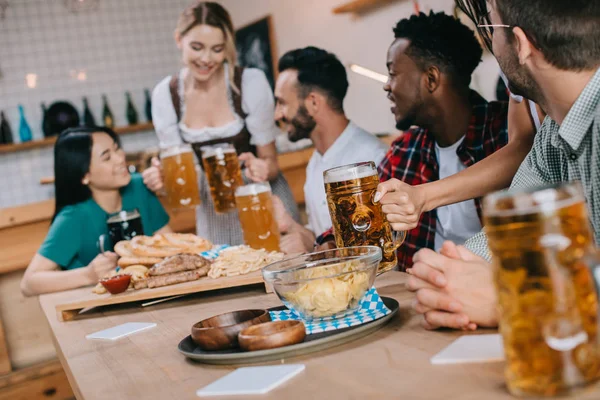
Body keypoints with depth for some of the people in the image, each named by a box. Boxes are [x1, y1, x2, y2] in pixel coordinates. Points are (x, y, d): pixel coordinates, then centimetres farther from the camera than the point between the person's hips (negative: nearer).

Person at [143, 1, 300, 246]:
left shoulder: (251, 82, -15)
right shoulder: (165, 94, -6)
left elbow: (269, 158, -9)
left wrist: (262, 168, -31)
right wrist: (160, 177, -22)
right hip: (212, 210, 2)